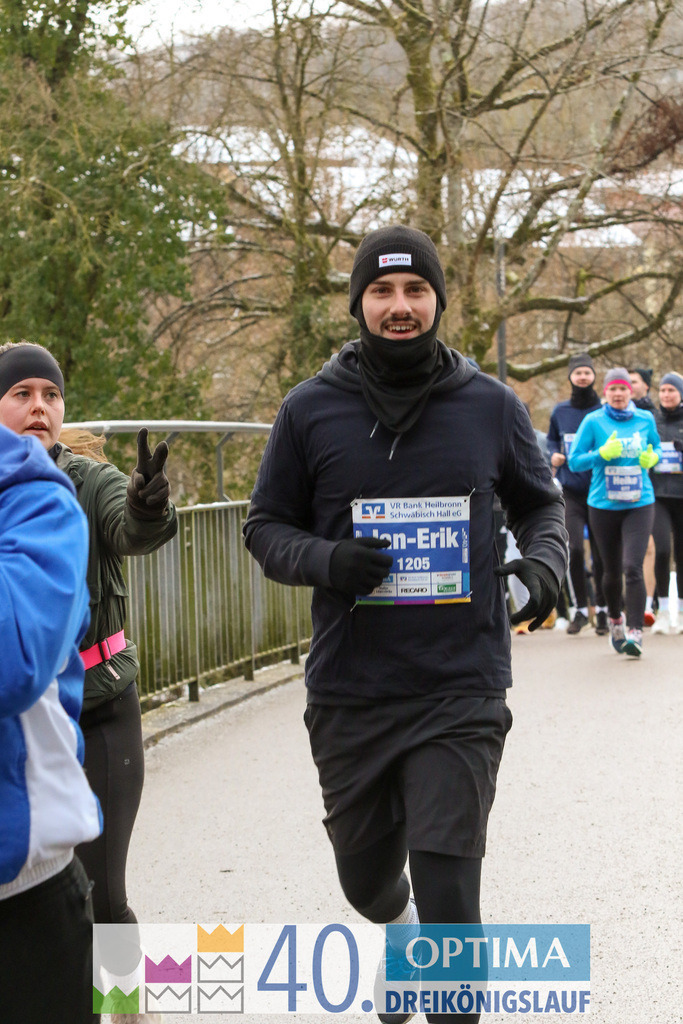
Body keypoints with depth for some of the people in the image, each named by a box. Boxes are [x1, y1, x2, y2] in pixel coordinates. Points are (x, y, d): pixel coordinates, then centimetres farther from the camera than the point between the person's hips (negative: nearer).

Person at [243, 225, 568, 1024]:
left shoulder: (491, 407, 2)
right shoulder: (311, 410, 0)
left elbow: (539, 505, 15)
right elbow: (267, 528, 7)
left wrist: (544, 563, -7)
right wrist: (324, 560, -15)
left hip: (461, 693, -1)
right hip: (349, 694, 2)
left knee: (447, 895, -9)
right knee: (366, 875, 19)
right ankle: (401, 931, 56)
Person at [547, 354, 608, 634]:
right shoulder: (560, 411, 7)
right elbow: (551, 439, 21)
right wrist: (553, 455, 2)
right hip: (571, 491, 1)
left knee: (600, 554, 3)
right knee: (574, 549, -9)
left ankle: (601, 609, 20)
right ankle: (580, 609, 7)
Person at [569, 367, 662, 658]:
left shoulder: (645, 419, 4)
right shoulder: (593, 421, -2)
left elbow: (656, 448, 21)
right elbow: (574, 461, -2)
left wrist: (652, 458, -2)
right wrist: (602, 453, -17)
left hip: (639, 504, 0)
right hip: (603, 505, 0)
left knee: (633, 567, -15)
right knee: (612, 570, 11)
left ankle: (636, 632, -15)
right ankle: (615, 619, 37)